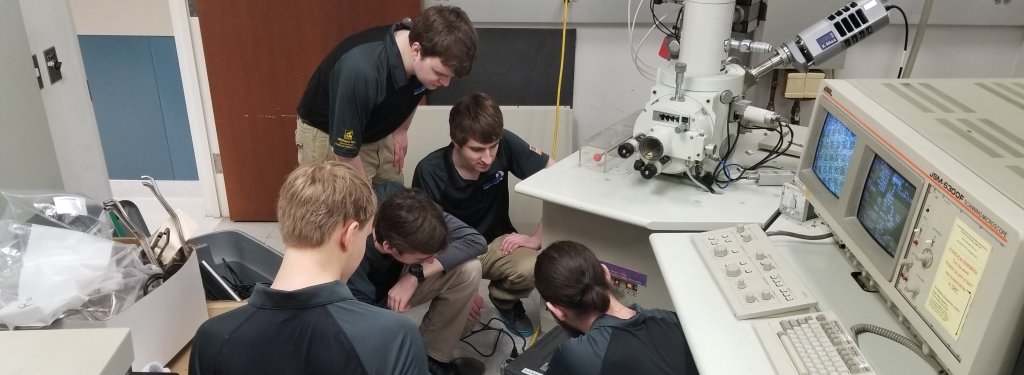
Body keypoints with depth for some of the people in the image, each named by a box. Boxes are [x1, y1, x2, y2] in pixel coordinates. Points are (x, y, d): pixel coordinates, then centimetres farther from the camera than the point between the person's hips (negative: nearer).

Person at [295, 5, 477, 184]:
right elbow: (345, 151, -26)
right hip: (327, 135, -6)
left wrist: (401, 129, 8)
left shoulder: (425, 58, -19)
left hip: (377, 133, 6)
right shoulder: (360, 71, -39)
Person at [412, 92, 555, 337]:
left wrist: (537, 238, -18)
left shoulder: (505, 145, -21)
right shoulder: (430, 172, -24)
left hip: (494, 243, 2)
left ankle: (505, 301, 9)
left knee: (531, 269, -29)